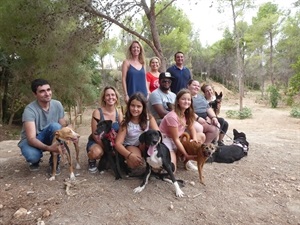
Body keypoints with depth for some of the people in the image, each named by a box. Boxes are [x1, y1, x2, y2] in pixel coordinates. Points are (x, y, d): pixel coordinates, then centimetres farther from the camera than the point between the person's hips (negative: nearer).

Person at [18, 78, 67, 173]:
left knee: (55, 126, -31)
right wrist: (48, 148, -50)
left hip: (48, 137, 3)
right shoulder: (29, 110, -26)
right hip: (30, 140, -3)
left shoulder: (57, 105, -13)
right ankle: (35, 160, 6)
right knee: (32, 155, -36)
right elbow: (31, 138, -33)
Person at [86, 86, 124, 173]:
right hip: (96, 142, -3)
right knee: (97, 152, -35)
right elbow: (95, 135, -16)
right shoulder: (97, 112, -15)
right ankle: (92, 161, 3)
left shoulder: (119, 112, -4)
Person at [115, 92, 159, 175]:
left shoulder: (149, 118, -11)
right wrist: (129, 155, -37)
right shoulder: (126, 123, -14)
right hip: (131, 146, -1)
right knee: (136, 163, -34)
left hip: (145, 146, 2)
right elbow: (118, 143, -19)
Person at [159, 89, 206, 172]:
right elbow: (175, 139, -21)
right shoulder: (172, 116, -25)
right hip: (166, 140, -8)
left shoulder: (187, 114, 0)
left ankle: (186, 161, 4)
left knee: (201, 136, -1)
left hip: (178, 139, 8)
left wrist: (195, 139, -17)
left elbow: (191, 128, 6)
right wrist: (186, 155, -18)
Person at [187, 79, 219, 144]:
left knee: (216, 126, -15)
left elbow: (208, 108, 17)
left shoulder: (201, 96, 24)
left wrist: (214, 117, 0)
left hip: (205, 119, 8)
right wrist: (198, 118, -23)